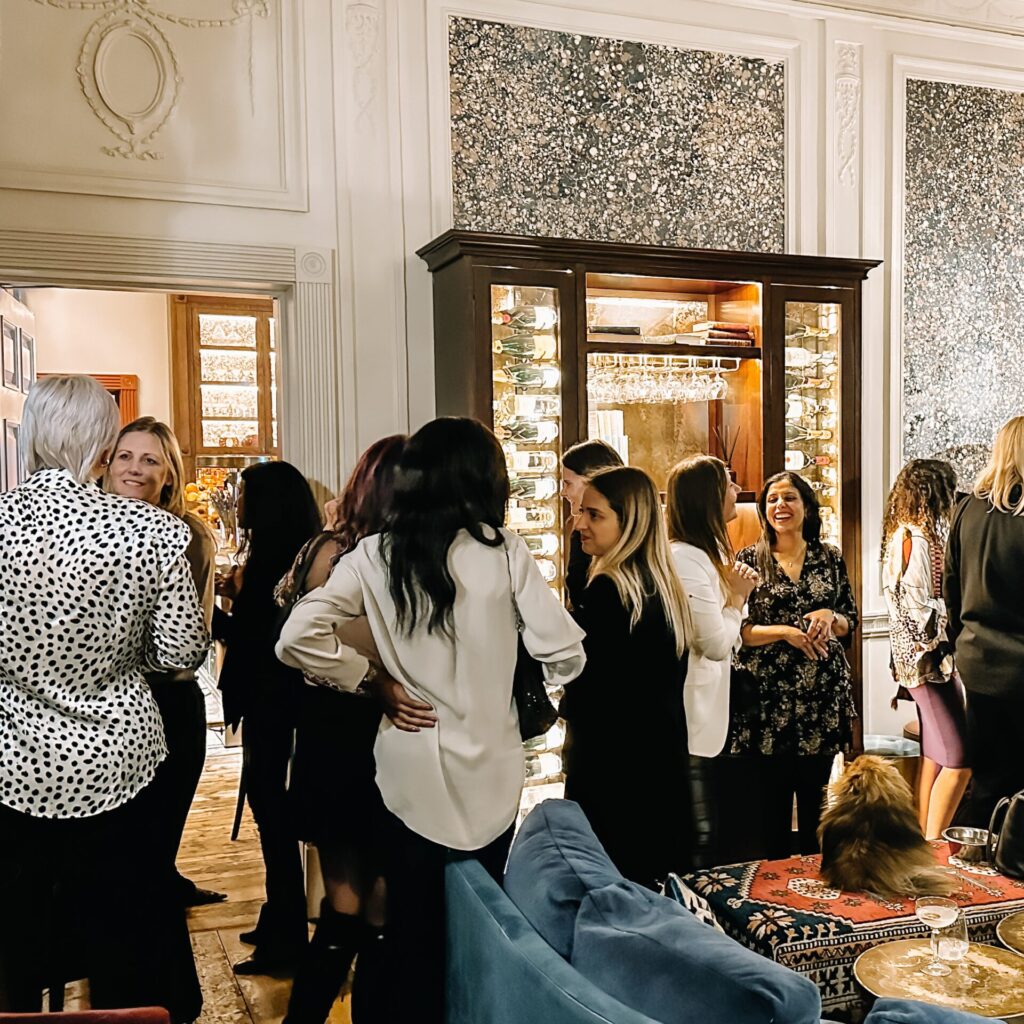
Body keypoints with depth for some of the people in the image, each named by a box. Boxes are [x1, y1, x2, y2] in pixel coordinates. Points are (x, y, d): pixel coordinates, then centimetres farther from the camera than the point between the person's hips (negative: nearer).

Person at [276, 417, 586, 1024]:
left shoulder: (375, 555, -6)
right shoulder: (503, 550, -10)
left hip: (410, 771, 1)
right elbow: (565, 653, -10)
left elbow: (299, 637, -13)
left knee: (413, 928, 16)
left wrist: (377, 680, -3)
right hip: (491, 773, 0)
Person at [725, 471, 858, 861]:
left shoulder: (830, 557, 9)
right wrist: (784, 631, -15)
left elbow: (850, 621, 13)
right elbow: (734, 630, -3)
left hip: (822, 694, 2)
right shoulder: (748, 560, 1)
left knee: (816, 795, 8)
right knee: (770, 802, 2)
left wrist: (830, 618, -8)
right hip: (767, 697, -2)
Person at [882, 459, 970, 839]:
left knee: (934, 757, 13)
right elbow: (922, 611, -19)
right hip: (930, 660, -10)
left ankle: (924, 845, 20)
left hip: (926, 660, 10)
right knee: (959, 760, -9)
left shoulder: (903, 535, 12)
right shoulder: (918, 539, -17)